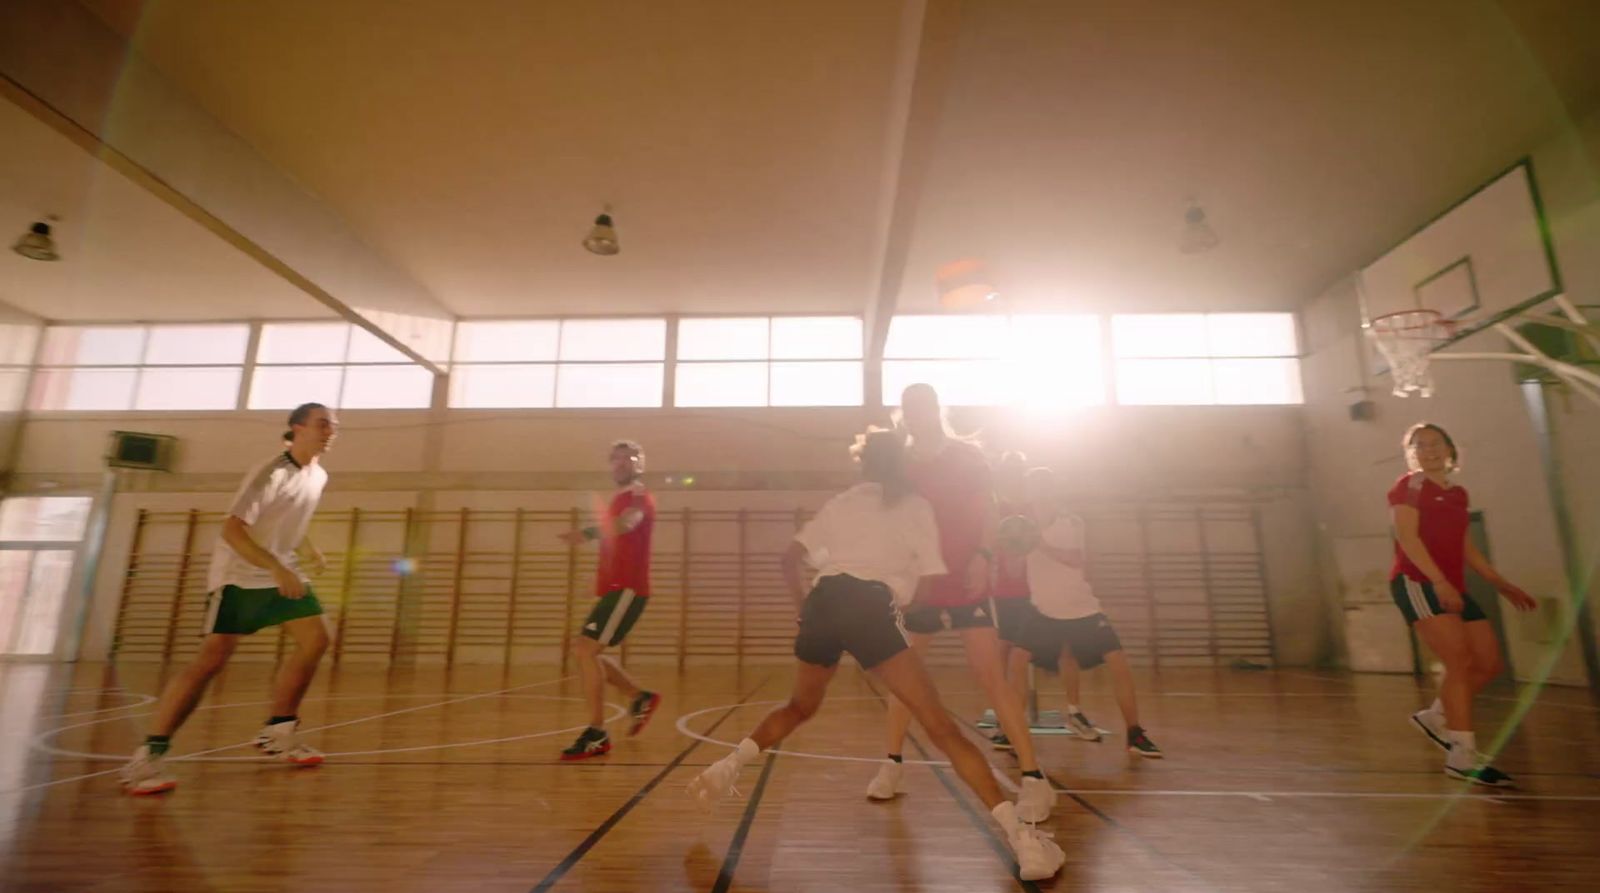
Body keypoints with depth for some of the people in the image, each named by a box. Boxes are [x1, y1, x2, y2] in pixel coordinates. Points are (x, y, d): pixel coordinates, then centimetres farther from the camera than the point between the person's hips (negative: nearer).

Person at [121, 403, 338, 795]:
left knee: (316, 638, -2)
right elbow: (232, 529, -27)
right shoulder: (272, 473, -20)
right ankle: (149, 754, -1)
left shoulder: (318, 476, 5)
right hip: (239, 575, -7)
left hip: (282, 574, 8)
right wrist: (277, 569, -33)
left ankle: (278, 731, 8)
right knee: (212, 658, -12)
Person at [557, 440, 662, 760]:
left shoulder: (640, 497, -10)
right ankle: (640, 697, 24)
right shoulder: (619, 499, 21)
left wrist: (588, 533, -49)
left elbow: (625, 523, -33)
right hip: (613, 588, 10)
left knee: (586, 649, -14)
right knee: (584, 650, 12)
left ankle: (597, 735, -6)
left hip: (627, 589, -10)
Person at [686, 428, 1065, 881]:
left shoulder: (841, 502, 22)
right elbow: (930, 581, 11)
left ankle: (727, 767, 22)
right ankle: (1019, 833, -5)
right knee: (941, 727, 0)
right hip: (870, 609, -4)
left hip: (822, 601, 4)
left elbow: (790, 559, 20)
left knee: (800, 707, 30)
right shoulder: (915, 506, 14)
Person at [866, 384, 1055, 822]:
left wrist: (983, 556, -21)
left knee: (989, 673, -10)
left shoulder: (967, 456, -3)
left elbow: (987, 512, -6)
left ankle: (1034, 779, -1)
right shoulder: (902, 465, 5)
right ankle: (892, 765, 24)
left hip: (966, 583, -4)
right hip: (919, 584, 4)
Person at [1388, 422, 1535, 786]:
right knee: (1460, 661, -15)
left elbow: (1467, 550, 25)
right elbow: (1407, 537, -14)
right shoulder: (1409, 486, -3)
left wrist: (1504, 586, 21)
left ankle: (1434, 716, 21)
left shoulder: (1457, 494, 20)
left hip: (1453, 590, 8)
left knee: (1489, 663, 5)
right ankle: (1463, 755, -11)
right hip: (1415, 582, -8)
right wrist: (1439, 581, -23)